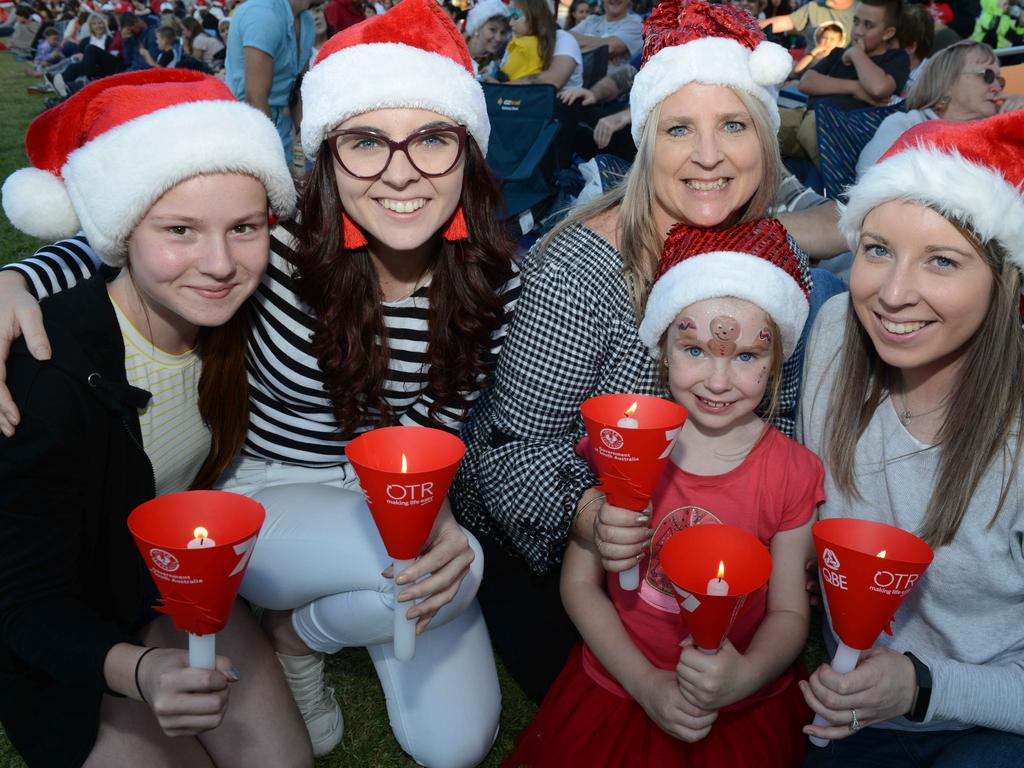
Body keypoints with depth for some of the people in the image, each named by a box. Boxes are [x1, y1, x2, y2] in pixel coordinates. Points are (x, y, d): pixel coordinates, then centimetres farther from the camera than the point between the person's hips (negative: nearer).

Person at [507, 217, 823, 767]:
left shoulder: (792, 473, -8)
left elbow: (789, 611, -3)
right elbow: (579, 581, -5)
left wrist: (745, 675, -24)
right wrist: (646, 682, -15)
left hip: (744, 713, 0)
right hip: (619, 690, 1)